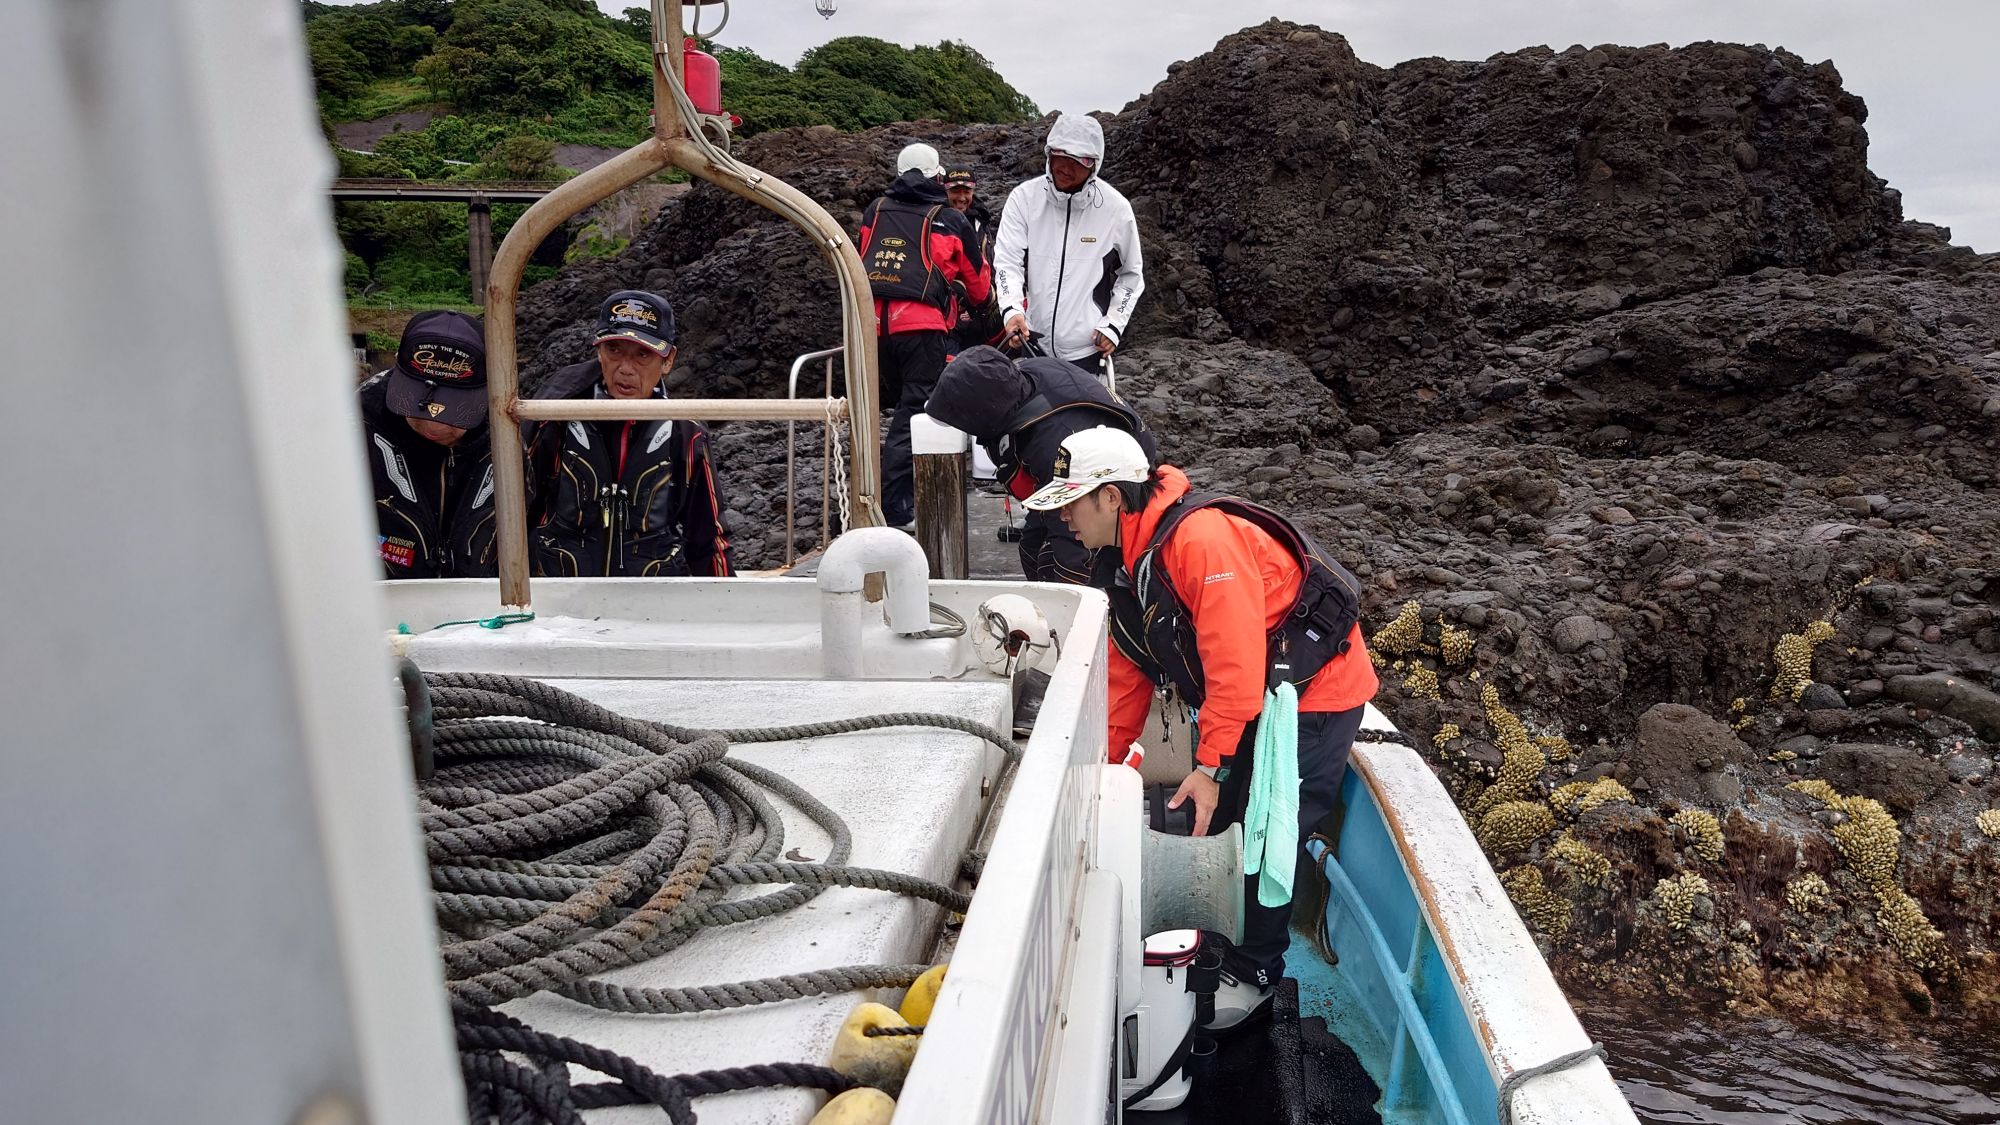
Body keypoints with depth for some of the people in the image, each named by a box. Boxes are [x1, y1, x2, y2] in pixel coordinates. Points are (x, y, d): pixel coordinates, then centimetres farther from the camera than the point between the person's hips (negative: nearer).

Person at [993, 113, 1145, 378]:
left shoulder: (1115, 207, -3)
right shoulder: (1024, 197, -3)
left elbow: (1131, 273, 9)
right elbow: (1007, 260, -8)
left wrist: (1113, 324, -1)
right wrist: (1012, 309, -26)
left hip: (1086, 349, -1)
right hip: (1031, 341, 1)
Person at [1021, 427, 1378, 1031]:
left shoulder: (1201, 538, -30)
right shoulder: (1125, 562, 2)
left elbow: (1235, 662, -32)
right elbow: (1127, 674, 9)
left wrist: (1210, 766, -29)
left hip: (1314, 691, -9)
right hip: (1248, 698, 9)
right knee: (1210, 823, 11)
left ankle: (1253, 973, 14)